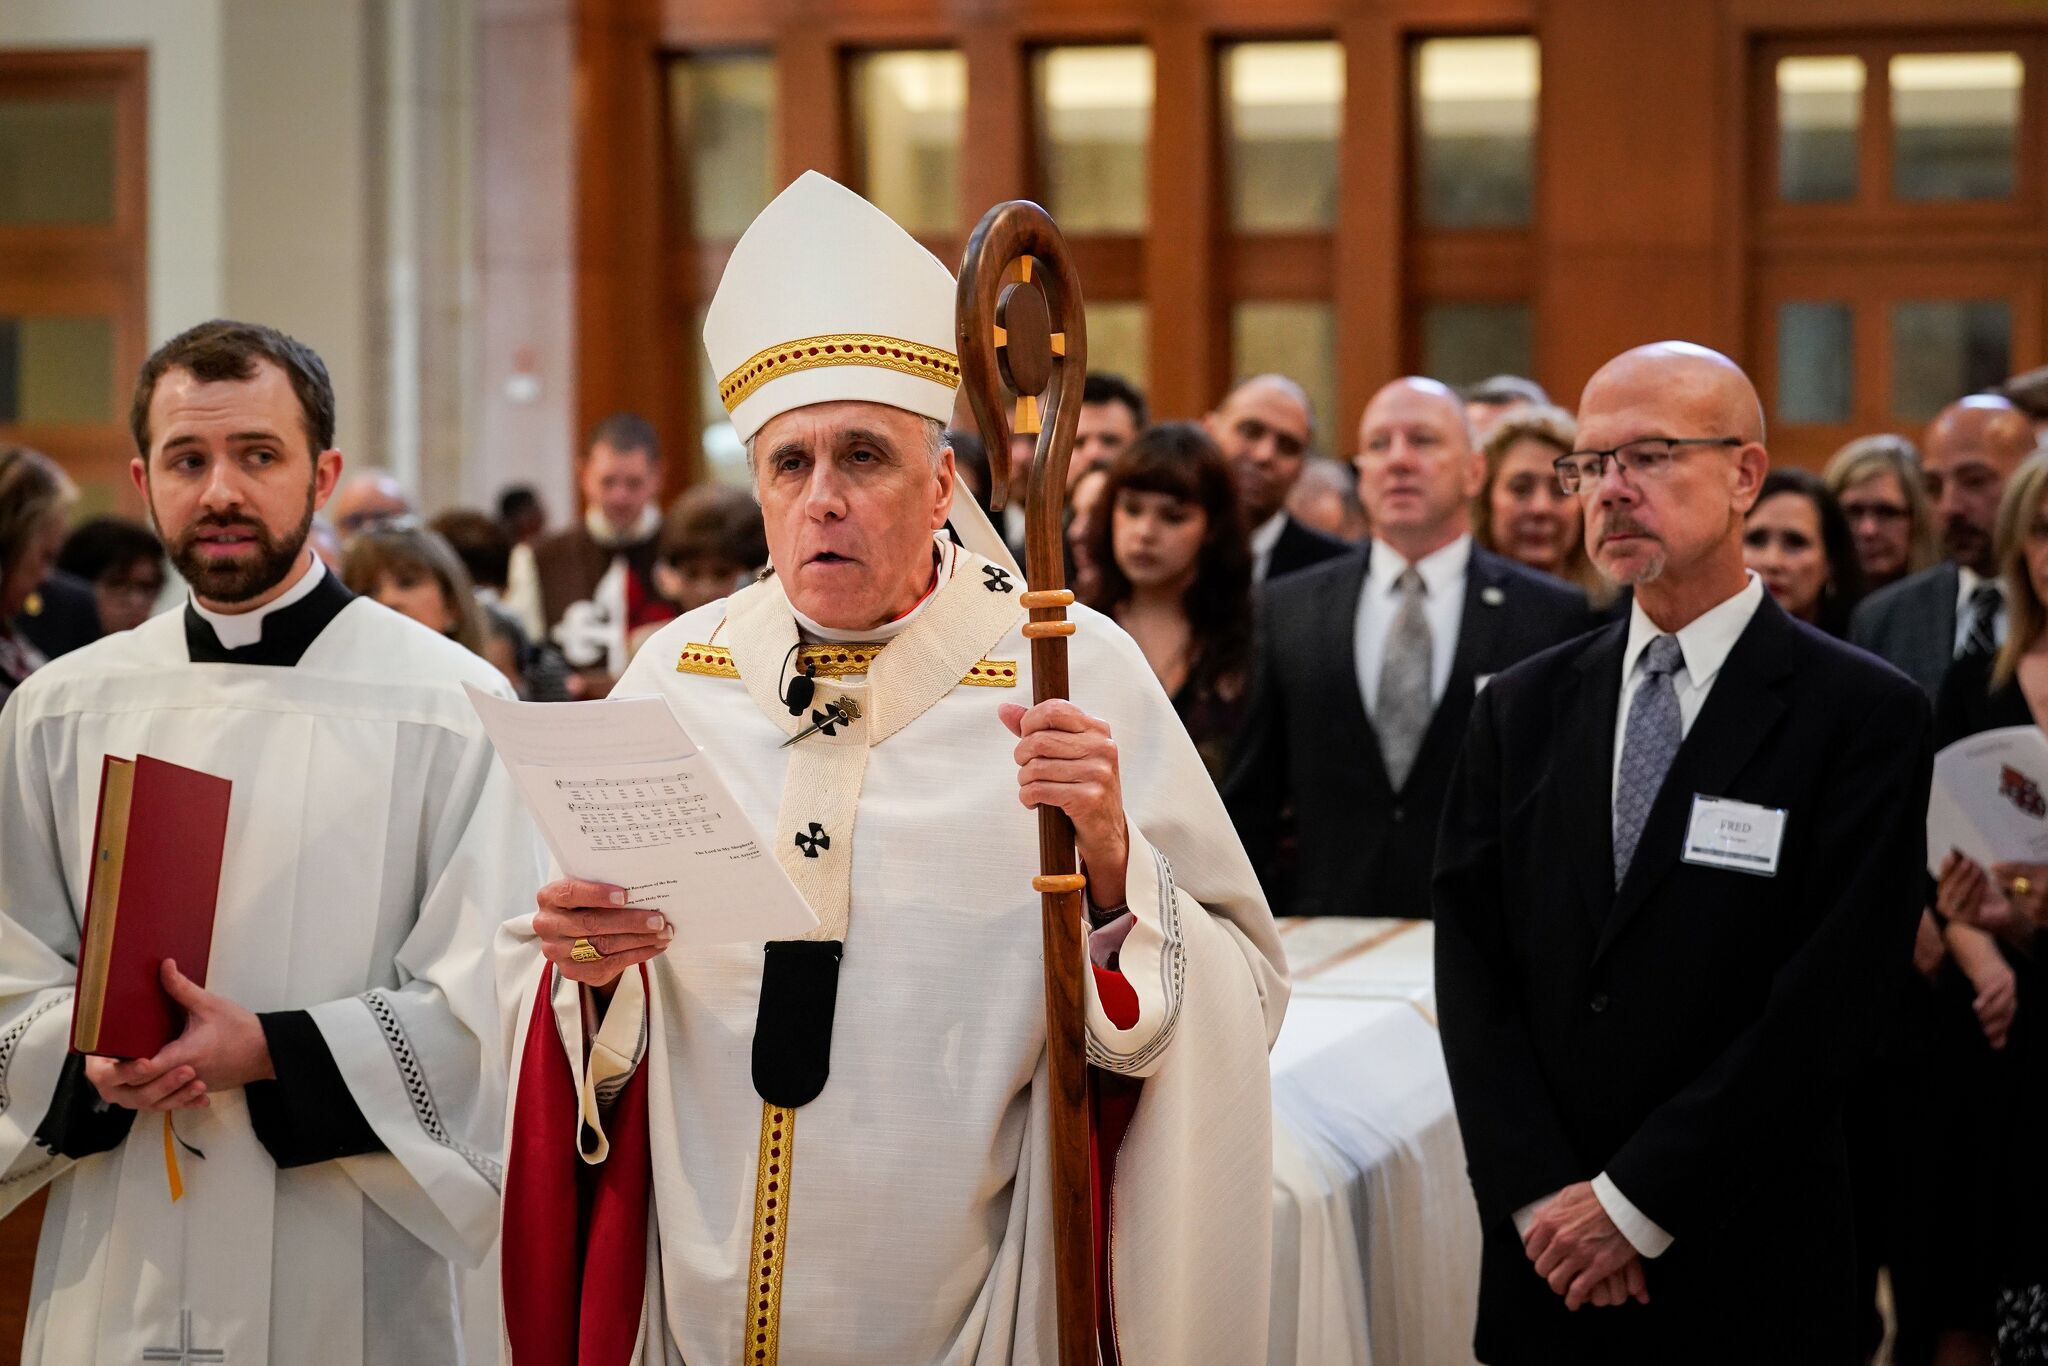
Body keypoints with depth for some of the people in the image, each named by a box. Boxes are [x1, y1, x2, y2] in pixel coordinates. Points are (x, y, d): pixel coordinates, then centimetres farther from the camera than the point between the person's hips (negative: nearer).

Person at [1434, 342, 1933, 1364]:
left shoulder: (1862, 716, -7)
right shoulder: (1523, 708, 7)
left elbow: (1830, 1002, -13)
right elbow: (1472, 969, 2)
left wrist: (1633, 1202, -13)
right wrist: (1538, 1195, -10)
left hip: (1749, 1278, -3)